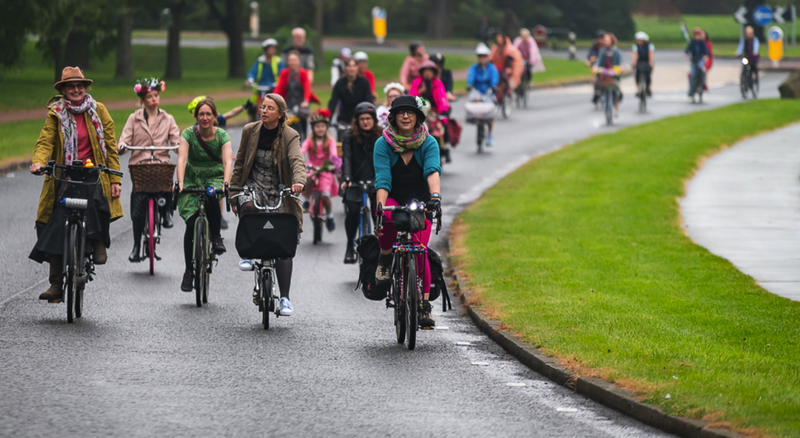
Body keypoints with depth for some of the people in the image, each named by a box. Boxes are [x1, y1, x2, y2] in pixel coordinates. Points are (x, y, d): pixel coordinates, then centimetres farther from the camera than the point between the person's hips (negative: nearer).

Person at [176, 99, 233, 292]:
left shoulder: (222, 135, -9)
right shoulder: (188, 134, -10)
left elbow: (227, 161, -22)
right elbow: (182, 159, -22)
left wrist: (226, 183, -40)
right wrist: (180, 183, -38)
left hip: (215, 178, 0)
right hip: (192, 181, 0)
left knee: (211, 196, -37)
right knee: (191, 225, -13)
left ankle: (216, 236, -16)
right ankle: (189, 272, -2)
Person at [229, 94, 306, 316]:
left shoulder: (290, 136, -5)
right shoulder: (250, 131, 3)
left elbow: (297, 161, -22)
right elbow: (239, 163, 11)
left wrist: (299, 181, -43)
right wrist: (234, 194, 9)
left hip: (280, 193, -1)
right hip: (254, 187, 1)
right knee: (249, 208, -37)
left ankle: (285, 298, 0)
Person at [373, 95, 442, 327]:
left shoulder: (428, 143, -10)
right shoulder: (383, 144, -12)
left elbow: (432, 171, -26)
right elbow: (382, 180, -22)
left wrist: (435, 196, -46)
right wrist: (380, 209, -37)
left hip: (420, 203, 1)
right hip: (393, 200, -1)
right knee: (388, 215, -37)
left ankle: (424, 306, -6)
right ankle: (385, 259, -10)